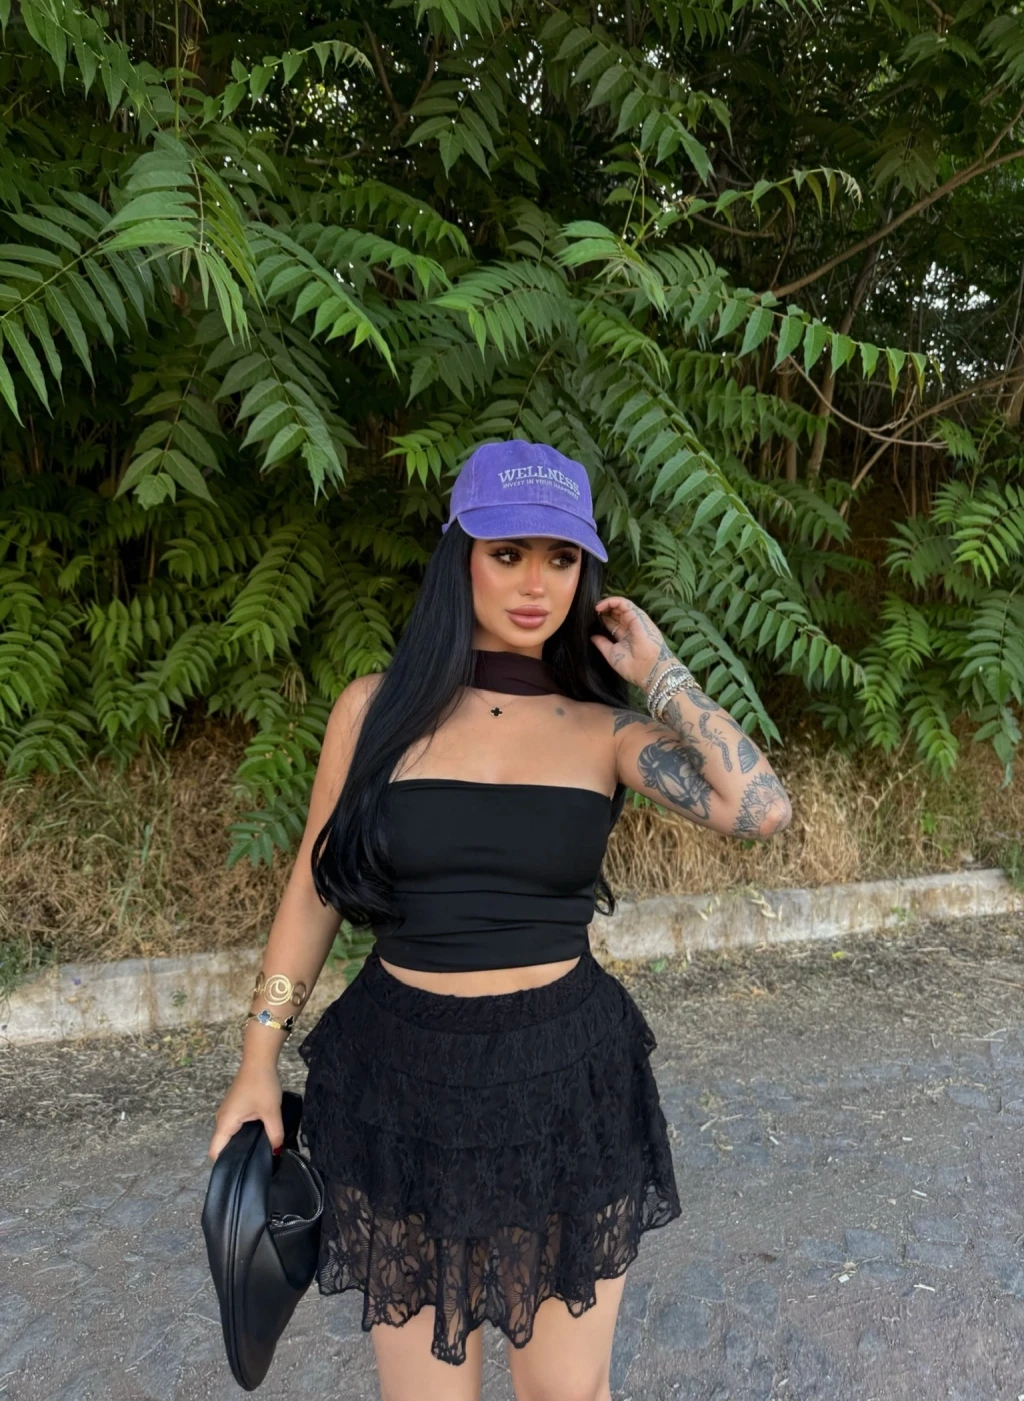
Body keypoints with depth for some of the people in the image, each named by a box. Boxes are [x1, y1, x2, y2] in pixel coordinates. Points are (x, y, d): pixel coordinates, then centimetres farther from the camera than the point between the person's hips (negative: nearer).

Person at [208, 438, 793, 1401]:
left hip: (567, 1077, 1)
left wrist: (659, 671, -11)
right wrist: (257, 1063, 5)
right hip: (402, 1077, 0)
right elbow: (314, 888, 3)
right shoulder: (379, 707, -5)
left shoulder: (604, 730, -4)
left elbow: (760, 809, -19)